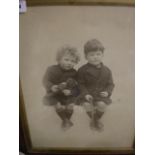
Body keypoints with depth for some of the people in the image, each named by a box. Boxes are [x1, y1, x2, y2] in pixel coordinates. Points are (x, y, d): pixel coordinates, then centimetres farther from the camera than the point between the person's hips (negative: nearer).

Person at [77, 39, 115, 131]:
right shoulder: (83, 70, -6)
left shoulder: (106, 71, 0)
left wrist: (108, 92, -12)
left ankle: (97, 119, 10)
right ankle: (93, 119, 11)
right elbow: (81, 84, -2)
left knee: (102, 104, -25)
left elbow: (110, 84, 7)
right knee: (87, 105, -25)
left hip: (101, 93, 1)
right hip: (88, 93, -1)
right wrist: (85, 94, -16)